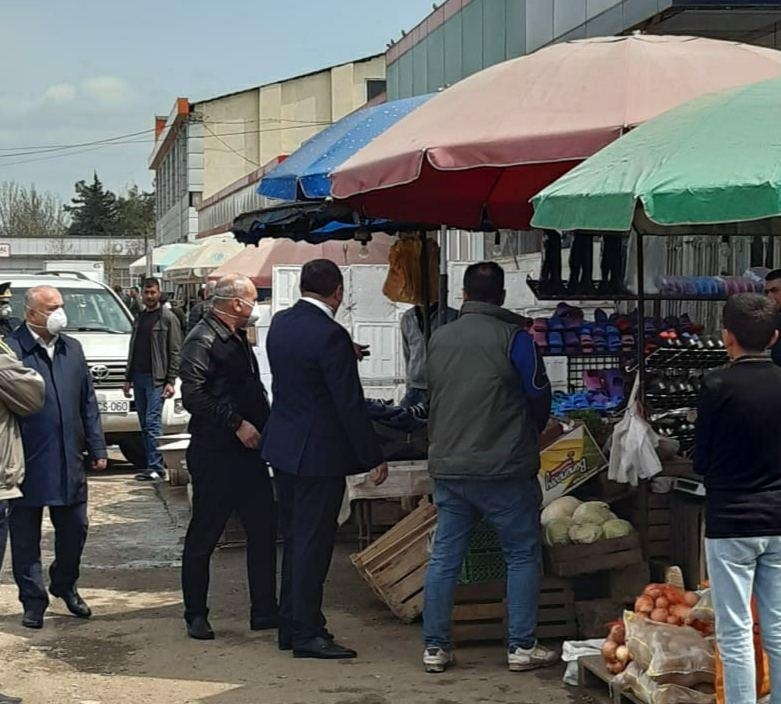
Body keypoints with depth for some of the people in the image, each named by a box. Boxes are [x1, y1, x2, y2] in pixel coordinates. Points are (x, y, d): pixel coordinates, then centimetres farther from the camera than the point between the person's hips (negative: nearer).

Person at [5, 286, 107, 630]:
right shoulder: (11, 349, -9)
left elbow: (88, 402, 13)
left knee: (74, 529, 13)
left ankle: (65, 585, 34)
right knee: (26, 535, 6)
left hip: (69, 461, 5)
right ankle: (33, 600, 18)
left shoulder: (72, 348, 10)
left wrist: (96, 447, 10)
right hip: (27, 462, -5)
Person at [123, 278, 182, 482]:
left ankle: (156, 467, -10)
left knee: (152, 422, -12)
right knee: (145, 425, 7)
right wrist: (128, 378, 16)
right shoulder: (139, 319, 17)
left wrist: (171, 381, -13)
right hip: (138, 377, 7)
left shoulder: (167, 318, -4)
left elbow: (175, 352, -7)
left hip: (156, 378, -7)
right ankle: (152, 465, 12)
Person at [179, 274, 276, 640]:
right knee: (203, 537, 2)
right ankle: (196, 615, 13)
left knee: (264, 530, 9)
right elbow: (194, 396, -22)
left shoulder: (237, 338, 17)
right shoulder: (201, 341, -13)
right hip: (214, 455, -9)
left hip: (248, 450, 9)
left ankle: (264, 610, 18)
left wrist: (264, 424, 12)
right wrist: (237, 424, -21)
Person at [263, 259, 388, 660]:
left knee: (294, 539, 16)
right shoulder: (330, 336, -19)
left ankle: (291, 625, 25)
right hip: (318, 453, -8)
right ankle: (306, 635, 5)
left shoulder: (280, 323, 5)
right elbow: (350, 405, -18)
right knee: (313, 543, -1)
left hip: (283, 447, 8)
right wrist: (374, 458, -11)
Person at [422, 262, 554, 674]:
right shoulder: (513, 337, -9)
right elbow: (539, 398, -2)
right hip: (503, 468, -4)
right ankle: (522, 647, 7)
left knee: (444, 557, 9)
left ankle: (435, 647, 12)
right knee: (522, 555, 7)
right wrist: (529, 434, 19)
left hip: (447, 465, 5)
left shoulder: (438, 339, 6)